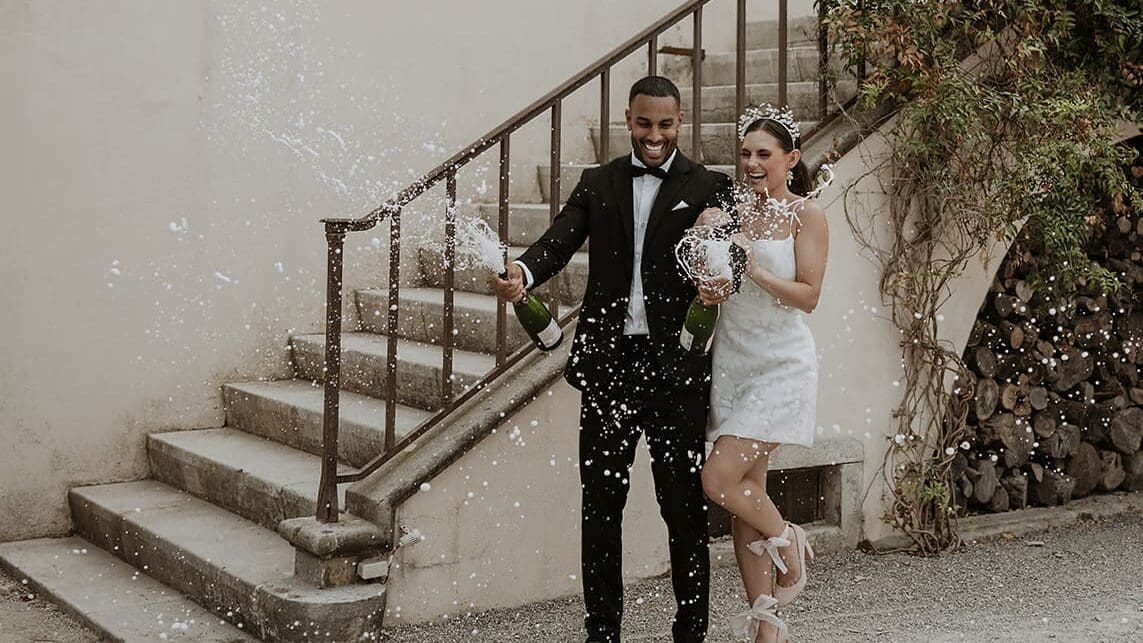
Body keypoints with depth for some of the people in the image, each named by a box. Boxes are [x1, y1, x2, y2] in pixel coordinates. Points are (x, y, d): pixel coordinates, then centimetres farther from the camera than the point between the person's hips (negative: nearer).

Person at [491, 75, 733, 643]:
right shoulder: (598, 183, 11)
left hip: (675, 363, -3)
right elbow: (560, 240, -3)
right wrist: (524, 271, -25)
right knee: (600, 502, 9)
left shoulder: (707, 187, 2)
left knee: (684, 505, 4)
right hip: (608, 361, 3)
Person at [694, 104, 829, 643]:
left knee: (719, 479, -15)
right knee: (746, 491, 6)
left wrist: (755, 270, -21)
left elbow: (808, 296, -10)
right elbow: (711, 286, 12)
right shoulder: (733, 212, 8)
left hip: (780, 365, -5)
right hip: (732, 360, 5)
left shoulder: (806, 215, -5)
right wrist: (710, 287, -10)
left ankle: (787, 541, 14)